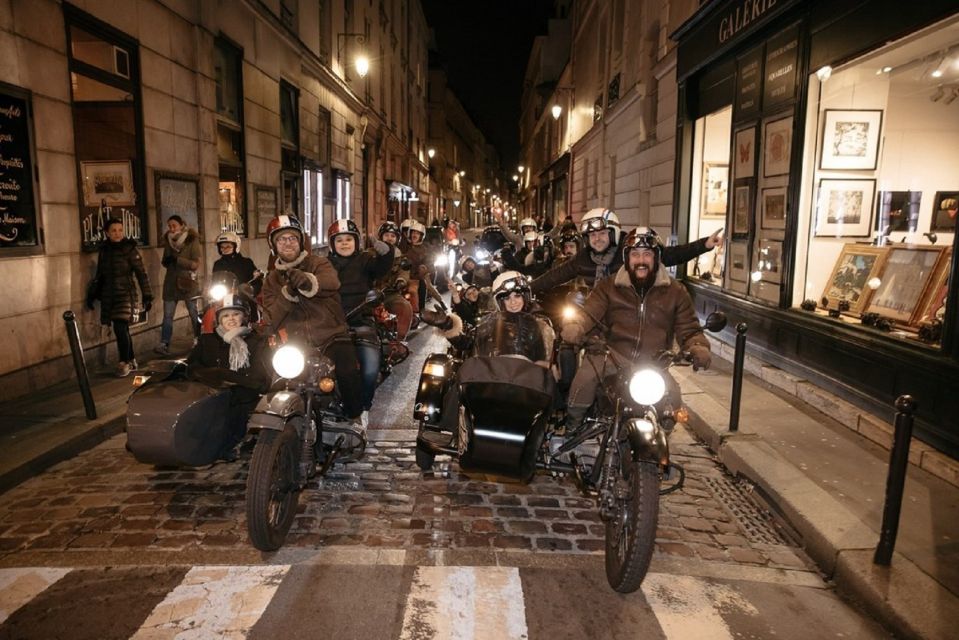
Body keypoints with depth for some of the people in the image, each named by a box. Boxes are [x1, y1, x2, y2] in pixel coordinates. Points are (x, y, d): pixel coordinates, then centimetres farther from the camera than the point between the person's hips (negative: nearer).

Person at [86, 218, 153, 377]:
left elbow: (142, 274, -7)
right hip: (109, 296, 5)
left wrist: (147, 295, -11)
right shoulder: (104, 250, 8)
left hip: (125, 294, -4)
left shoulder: (129, 249, -6)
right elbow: (99, 275, 19)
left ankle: (124, 363, -1)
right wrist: (92, 294, 17)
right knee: (122, 330, 6)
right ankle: (131, 360, 20)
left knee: (120, 328, -14)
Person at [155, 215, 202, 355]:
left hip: (188, 281, -4)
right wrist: (165, 261, -7)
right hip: (171, 282, 4)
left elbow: (196, 264, -13)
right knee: (167, 315, 0)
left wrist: (177, 260, -24)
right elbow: (166, 260, 18)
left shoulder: (192, 241, -7)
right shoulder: (168, 240, 7)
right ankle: (164, 344, 0)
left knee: (194, 314, 6)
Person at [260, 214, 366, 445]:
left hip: (331, 337, -3)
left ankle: (354, 419, -3)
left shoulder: (318, 263, 7)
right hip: (296, 346, 4)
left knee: (347, 372, -30)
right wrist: (288, 293, -15)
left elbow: (332, 281, -19)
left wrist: (308, 280, -41)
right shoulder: (272, 280, 18)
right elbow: (271, 320, 3)